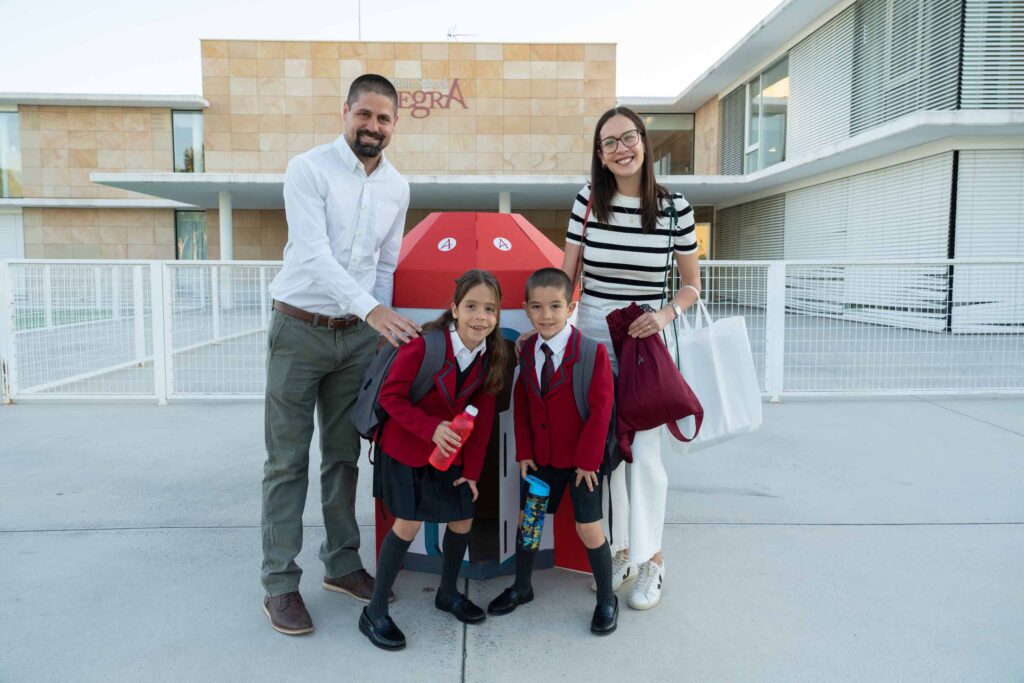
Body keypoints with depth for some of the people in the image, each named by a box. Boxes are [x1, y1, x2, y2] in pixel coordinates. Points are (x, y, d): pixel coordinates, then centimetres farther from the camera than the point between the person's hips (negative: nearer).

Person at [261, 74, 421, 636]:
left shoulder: (397, 188, 7)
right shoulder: (309, 169, -10)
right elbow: (313, 255, -22)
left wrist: (381, 331, 7)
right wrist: (373, 311, -32)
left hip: (358, 335, 5)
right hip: (300, 330, -4)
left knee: (344, 456, 12)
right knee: (288, 460, 1)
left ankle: (342, 563, 26)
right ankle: (279, 583, 12)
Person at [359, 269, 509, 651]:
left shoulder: (493, 355, -9)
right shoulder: (424, 344, -26)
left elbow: (483, 417, -2)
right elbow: (390, 396, -19)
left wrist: (471, 470, -1)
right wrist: (431, 428, -30)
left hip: (452, 454, 6)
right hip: (406, 450, -5)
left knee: (463, 521, 9)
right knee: (408, 523, -7)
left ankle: (448, 593, 35)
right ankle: (375, 612, 11)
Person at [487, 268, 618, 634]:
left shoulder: (592, 352, -19)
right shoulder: (526, 352, -2)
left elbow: (600, 409, -16)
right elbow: (521, 404, 5)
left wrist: (588, 458, -15)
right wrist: (523, 451, 0)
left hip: (582, 459, -5)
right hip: (540, 457, 5)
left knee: (589, 528, 1)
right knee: (527, 519, 14)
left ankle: (606, 600, 24)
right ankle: (521, 587, 37)